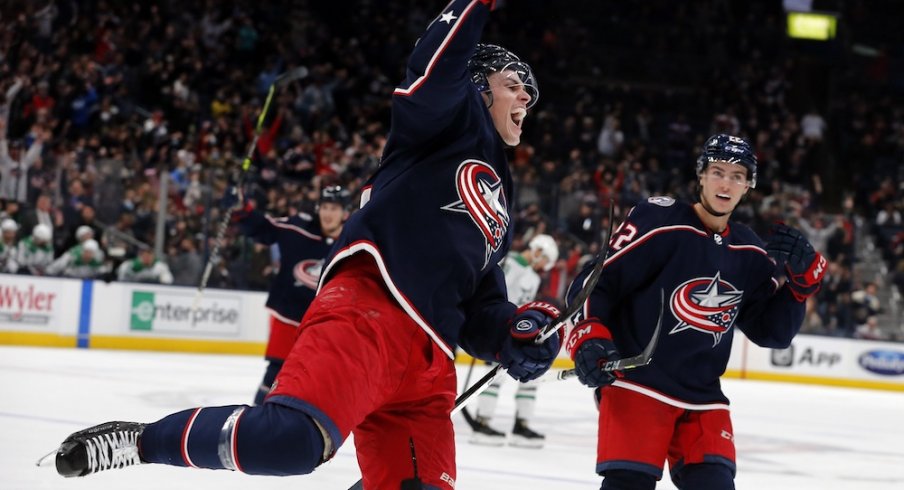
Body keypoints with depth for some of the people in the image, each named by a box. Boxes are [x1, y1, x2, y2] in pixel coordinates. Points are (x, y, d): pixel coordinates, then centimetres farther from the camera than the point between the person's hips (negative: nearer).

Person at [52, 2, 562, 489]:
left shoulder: (497, 202, 34)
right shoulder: (454, 117, 14)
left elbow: (480, 307, 30)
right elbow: (435, 71, -10)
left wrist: (514, 334, 10)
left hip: (428, 363, 9)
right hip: (367, 310, -9)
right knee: (294, 436, -32)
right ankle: (142, 441, -12)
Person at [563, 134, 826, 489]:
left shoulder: (751, 255, 10)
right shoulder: (659, 223, -8)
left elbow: (773, 332, 12)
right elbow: (595, 283, -8)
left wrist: (802, 277, -1)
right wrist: (588, 337, -24)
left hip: (703, 399, 6)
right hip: (636, 385, -6)